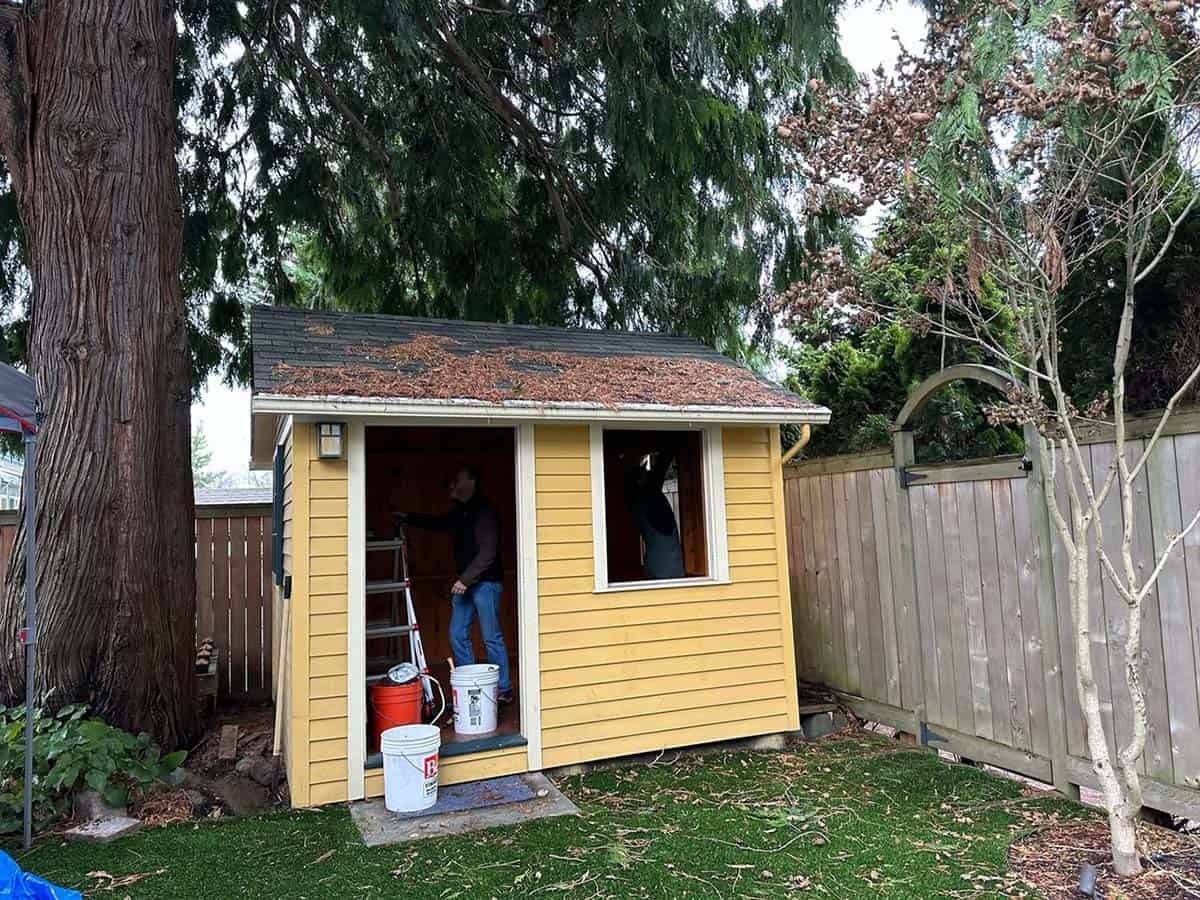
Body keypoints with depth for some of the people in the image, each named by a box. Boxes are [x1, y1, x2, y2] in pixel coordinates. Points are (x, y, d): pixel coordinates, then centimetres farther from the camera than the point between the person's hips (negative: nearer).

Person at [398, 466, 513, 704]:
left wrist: (465, 579, -21)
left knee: (492, 638, -1)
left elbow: (487, 552, -20)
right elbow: (438, 524, 33)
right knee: (457, 636, 9)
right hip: (465, 582, 9)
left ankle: (504, 691, 10)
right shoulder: (459, 511, 13)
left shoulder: (484, 510, -14)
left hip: (486, 583, -9)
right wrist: (408, 517, 24)